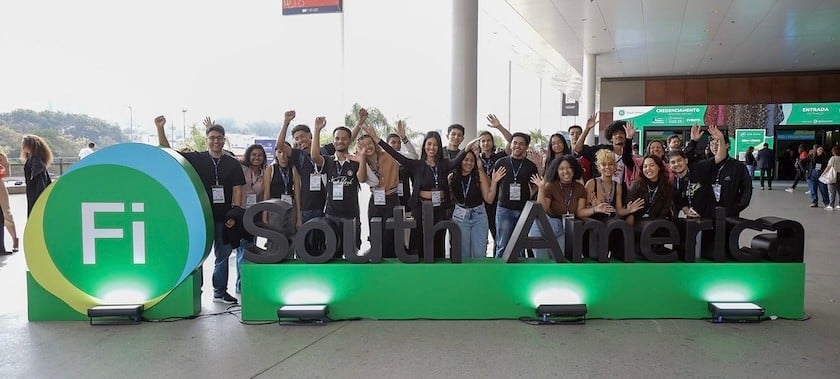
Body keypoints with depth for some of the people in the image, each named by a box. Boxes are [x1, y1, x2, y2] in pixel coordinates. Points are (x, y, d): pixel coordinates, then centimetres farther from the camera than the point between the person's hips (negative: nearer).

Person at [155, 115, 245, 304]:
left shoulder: (233, 164, 4)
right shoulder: (196, 159, 2)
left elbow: (237, 190, 2)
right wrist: (160, 129, -10)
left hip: (224, 218, 2)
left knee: (223, 255, 10)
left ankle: (220, 292, 22)